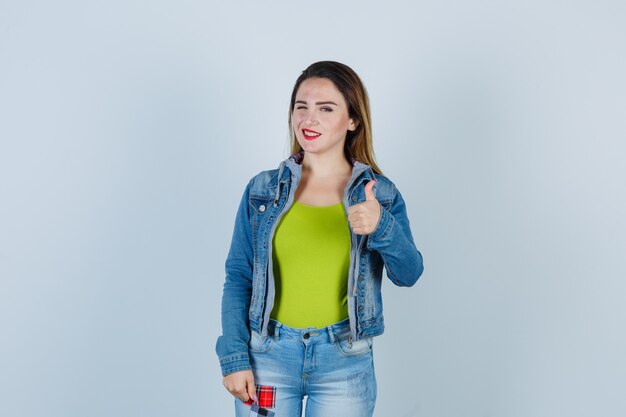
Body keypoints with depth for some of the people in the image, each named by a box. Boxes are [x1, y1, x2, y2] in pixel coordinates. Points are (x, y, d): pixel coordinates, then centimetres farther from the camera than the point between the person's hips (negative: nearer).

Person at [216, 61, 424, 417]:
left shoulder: (379, 193, 0)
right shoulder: (263, 189, 1)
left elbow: (408, 274, -9)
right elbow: (238, 278, 2)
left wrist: (382, 227, -27)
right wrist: (234, 357, -4)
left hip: (345, 363, 0)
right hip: (268, 355, 1)